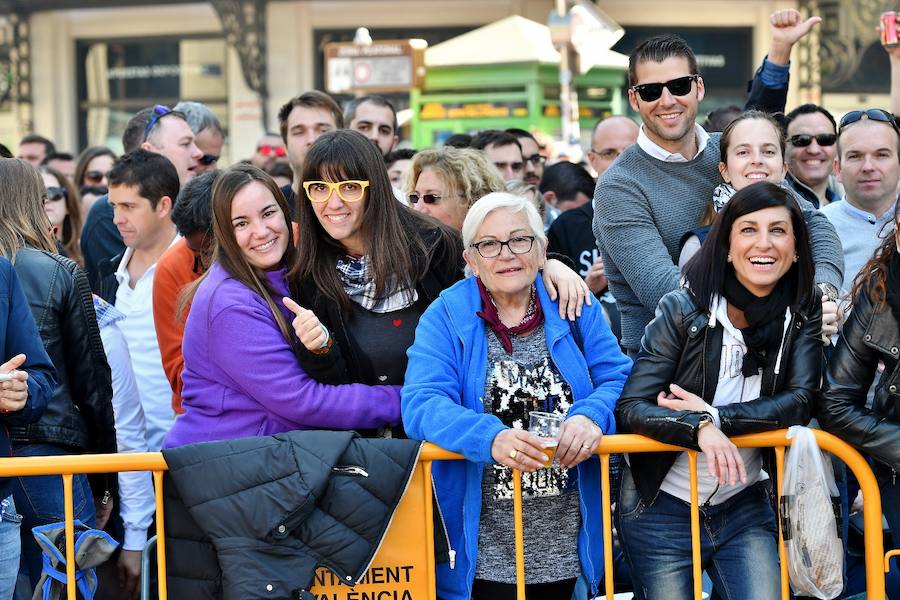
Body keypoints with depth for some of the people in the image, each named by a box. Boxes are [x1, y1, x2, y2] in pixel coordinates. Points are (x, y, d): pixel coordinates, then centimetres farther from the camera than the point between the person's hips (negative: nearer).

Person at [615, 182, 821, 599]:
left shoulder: (802, 313, -2)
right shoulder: (681, 310, -12)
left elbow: (799, 403, -12)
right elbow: (630, 408, -17)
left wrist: (715, 416, -21)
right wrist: (700, 428, -34)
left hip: (745, 508, 2)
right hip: (662, 509, -2)